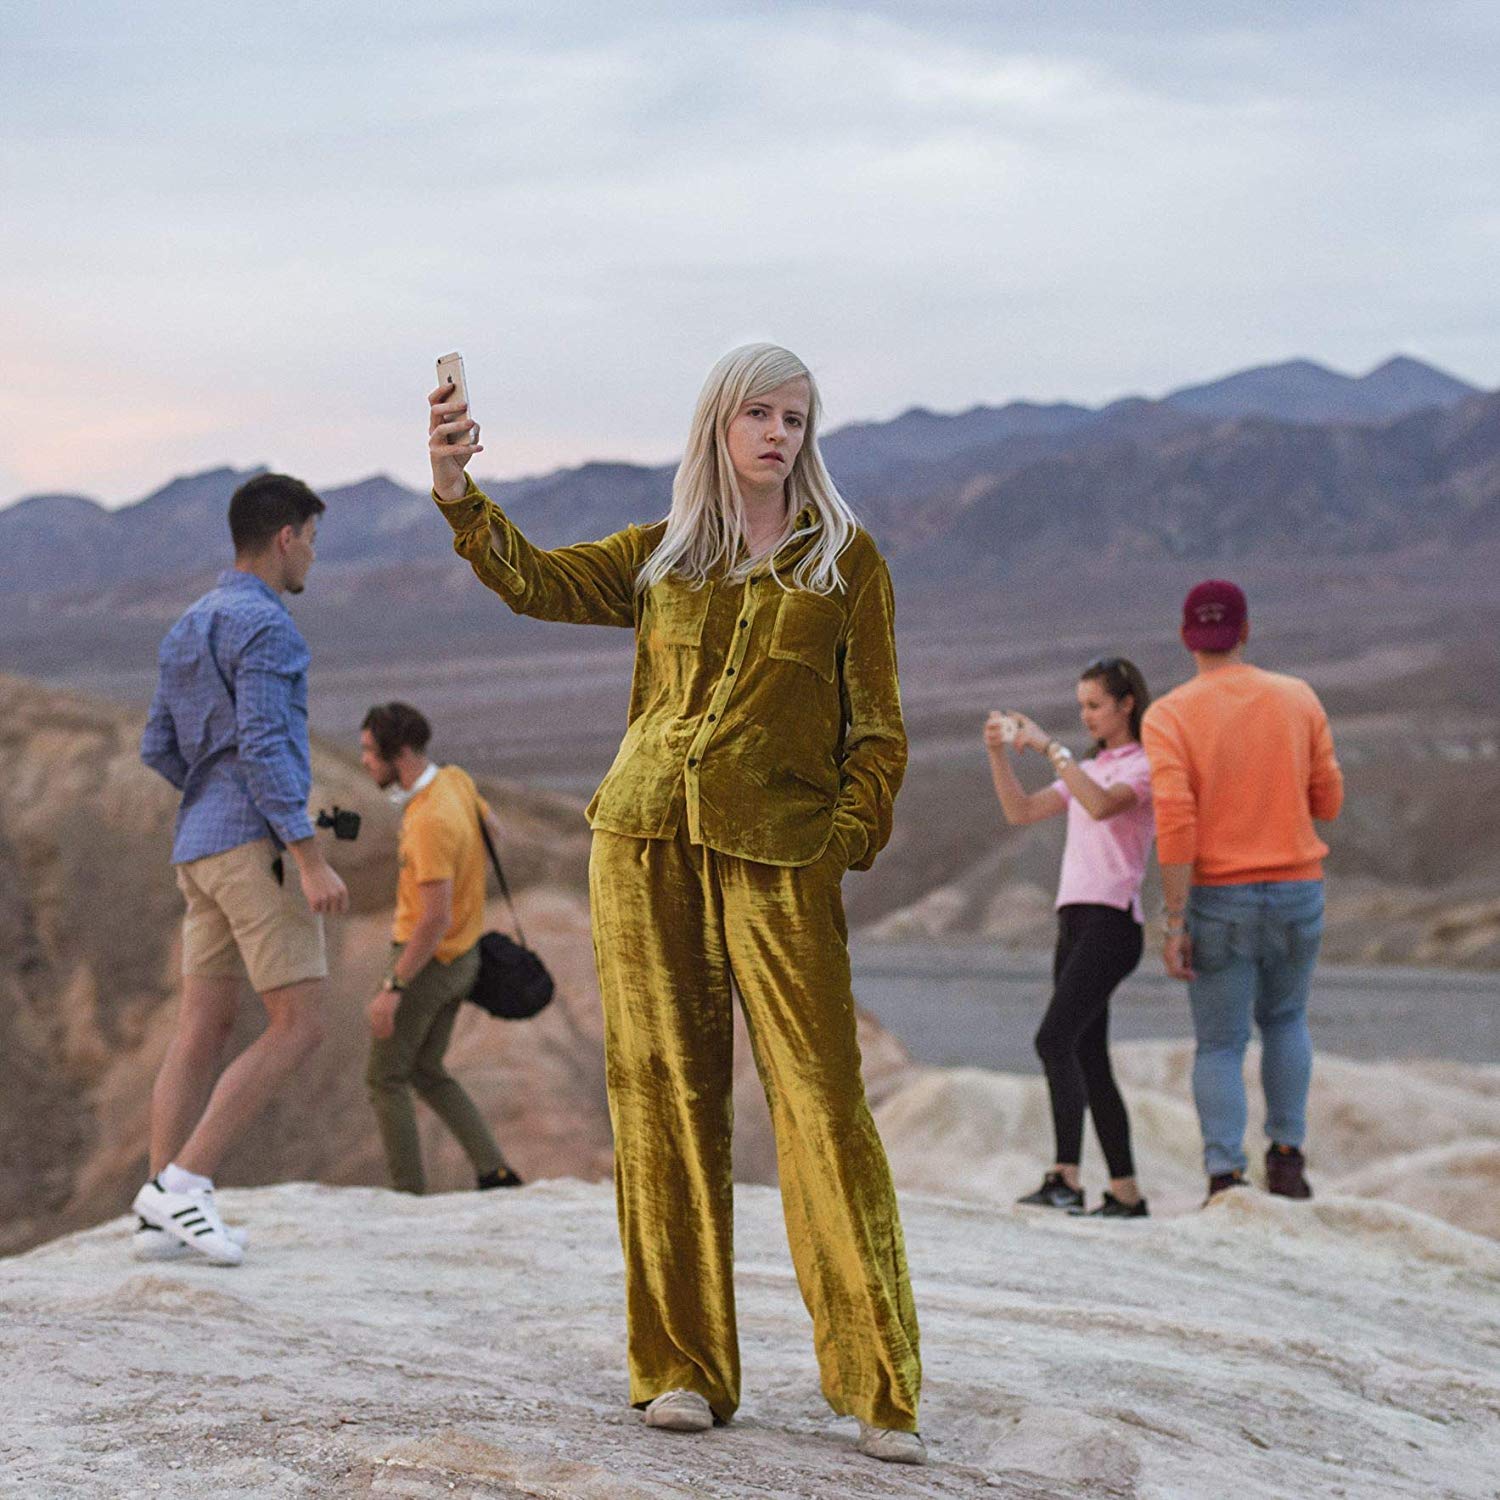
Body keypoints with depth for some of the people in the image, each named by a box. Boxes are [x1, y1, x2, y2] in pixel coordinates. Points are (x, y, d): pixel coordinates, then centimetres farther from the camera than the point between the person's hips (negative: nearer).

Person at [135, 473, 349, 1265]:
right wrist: (311, 858, -22)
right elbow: (261, 746, -20)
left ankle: (162, 1216, 2)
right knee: (297, 1029, -6)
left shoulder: (190, 630, 18)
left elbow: (159, 749, 20)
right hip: (257, 848, -9)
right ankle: (183, 1182, -12)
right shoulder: (263, 625, -12)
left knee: (203, 1032, 7)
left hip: (204, 853, 9)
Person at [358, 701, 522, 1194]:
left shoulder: (430, 824, -29)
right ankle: (493, 1171, 9)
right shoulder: (455, 780, -3)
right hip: (462, 956, 9)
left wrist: (392, 989, -26)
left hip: (425, 961, -9)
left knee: (385, 1078, 5)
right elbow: (492, 830, 18)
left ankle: (409, 1191, 4)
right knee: (426, 1072, 19)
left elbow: (436, 919, -29)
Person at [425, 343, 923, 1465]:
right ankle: (682, 1368, 10)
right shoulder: (660, 556, 16)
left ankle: (880, 1391, -5)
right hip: (647, 843, 2)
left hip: (780, 858, -2)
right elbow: (533, 579, 2)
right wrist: (458, 491, -14)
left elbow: (878, 728, 7)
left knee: (822, 1099, -9)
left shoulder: (845, 559, 10)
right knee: (665, 1093, 2)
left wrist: (851, 841, -6)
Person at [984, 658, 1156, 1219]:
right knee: (1088, 1060, 7)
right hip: (1074, 920, 9)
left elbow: (1101, 806, -23)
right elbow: (1021, 811, 16)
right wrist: (999, 753, 3)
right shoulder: (1089, 771, 24)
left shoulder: (1145, 767, -2)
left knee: (1055, 1039, -22)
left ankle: (1065, 1177, -30)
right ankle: (1125, 1191, 11)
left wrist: (1048, 746, -22)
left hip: (1112, 921, -9)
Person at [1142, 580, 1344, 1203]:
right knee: (1283, 1018, 26)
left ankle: (1224, 1177, -5)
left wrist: (1174, 924, -16)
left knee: (1220, 1045, 9)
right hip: (1297, 894, 2)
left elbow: (1175, 821, -18)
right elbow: (1326, 803, 7)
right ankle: (1286, 1156, 17)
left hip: (1217, 900, -2)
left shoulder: (1168, 716, -8)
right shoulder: (1299, 700, 0)